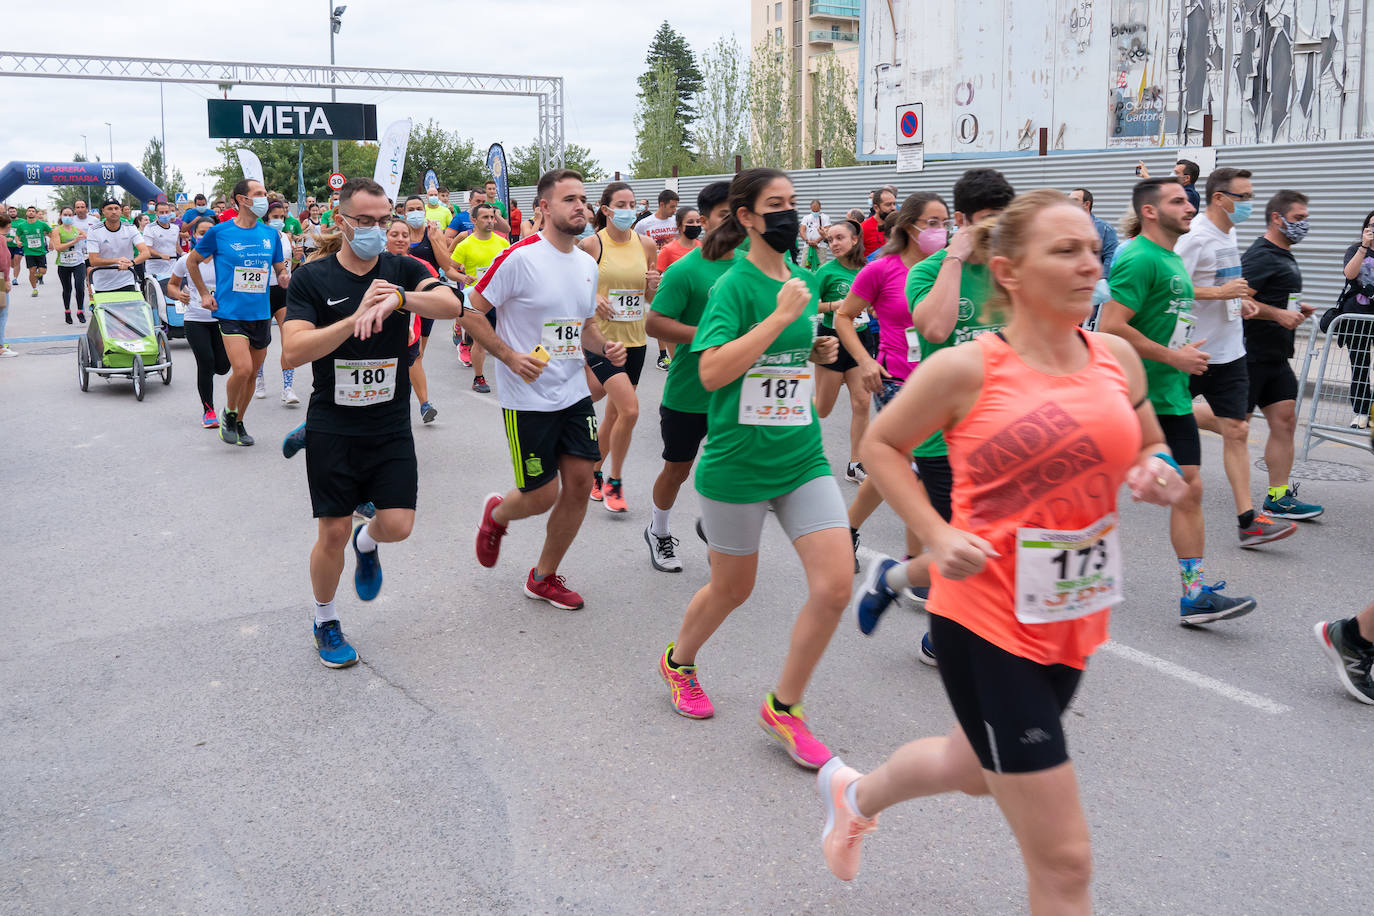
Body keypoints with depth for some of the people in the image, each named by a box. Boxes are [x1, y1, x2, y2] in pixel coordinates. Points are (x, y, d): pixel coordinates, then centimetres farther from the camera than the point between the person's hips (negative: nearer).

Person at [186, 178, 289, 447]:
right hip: (230, 313, -4)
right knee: (242, 369, -18)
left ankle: (238, 423, 28)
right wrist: (204, 294, 4)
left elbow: (280, 269, 16)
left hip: (261, 314, 4)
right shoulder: (219, 232, -4)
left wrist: (284, 278, -7)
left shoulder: (271, 234, 6)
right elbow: (192, 262, 10)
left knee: (252, 374, 10)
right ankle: (228, 413, 9)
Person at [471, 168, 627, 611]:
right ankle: (496, 514, 35)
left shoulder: (587, 263, 9)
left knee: (580, 482, 4)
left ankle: (544, 577, 22)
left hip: (574, 392, 7)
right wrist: (511, 357, -20)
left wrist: (606, 347, -1)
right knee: (542, 495, -1)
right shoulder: (520, 258, -14)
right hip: (528, 398, -7)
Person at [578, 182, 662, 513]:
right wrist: (592, 301, -18)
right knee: (630, 409, -17)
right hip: (600, 336, -5)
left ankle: (594, 472, 34)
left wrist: (653, 286, -9)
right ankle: (614, 482, 2)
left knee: (614, 413, 13)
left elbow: (653, 299, 13)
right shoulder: (591, 244, -7)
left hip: (634, 339, 5)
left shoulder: (646, 245, 5)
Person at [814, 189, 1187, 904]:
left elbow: (1148, 450, 16)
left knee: (977, 767, 29)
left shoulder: (1117, 358, 0)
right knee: (1063, 860, -4)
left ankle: (854, 792, 59)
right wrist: (938, 535, -14)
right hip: (985, 619, -6)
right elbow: (880, 444, -1)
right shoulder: (967, 369, -15)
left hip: (1073, 619, 7)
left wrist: (1159, 475, -7)